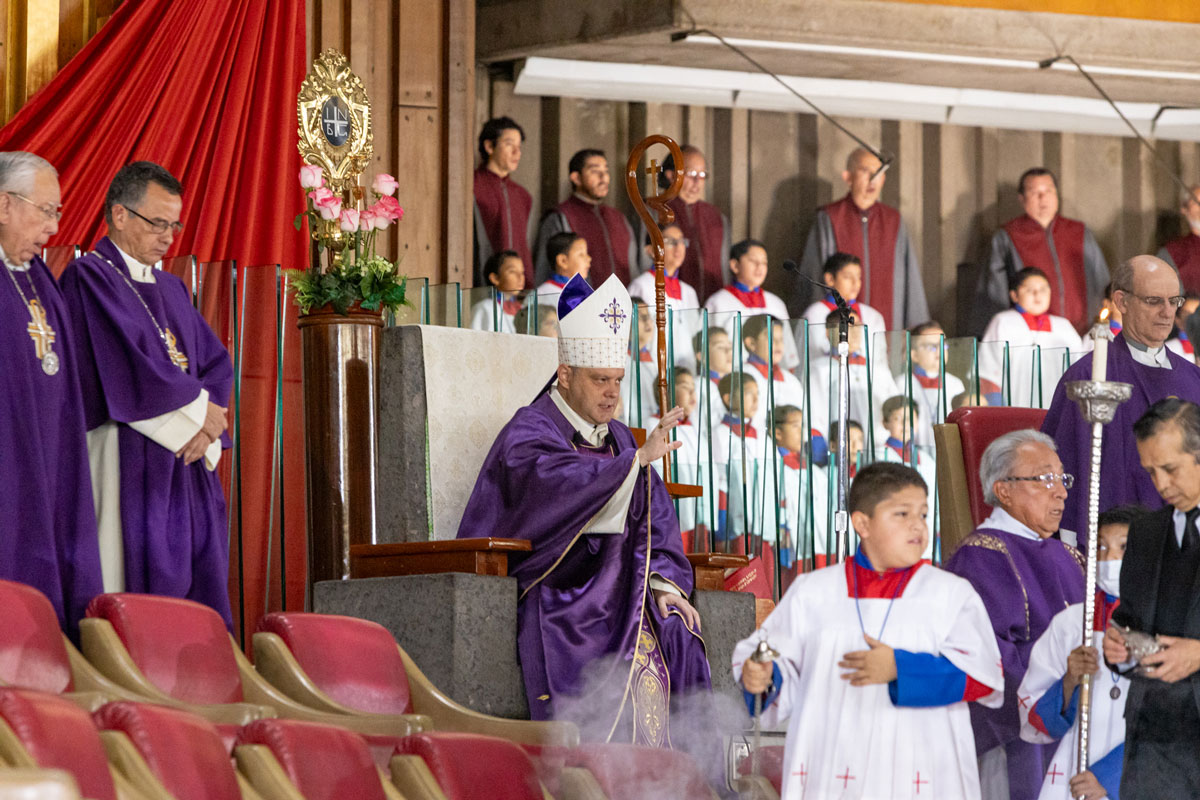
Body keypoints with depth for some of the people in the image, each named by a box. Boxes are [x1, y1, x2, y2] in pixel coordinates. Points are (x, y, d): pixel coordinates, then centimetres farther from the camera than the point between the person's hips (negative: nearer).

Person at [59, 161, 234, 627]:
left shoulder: (171, 289, 20)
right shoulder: (88, 278, -4)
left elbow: (215, 363, 14)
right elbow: (128, 371, -15)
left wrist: (205, 425, -5)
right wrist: (198, 409, -6)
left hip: (188, 471, 8)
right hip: (127, 465, -8)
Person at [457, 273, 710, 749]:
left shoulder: (617, 438, 18)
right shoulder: (527, 435, -5)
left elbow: (652, 519, 16)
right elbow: (563, 482, -27)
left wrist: (664, 584, 0)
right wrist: (638, 458, -34)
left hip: (616, 595, 6)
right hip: (554, 597, -6)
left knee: (674, 636, -20)